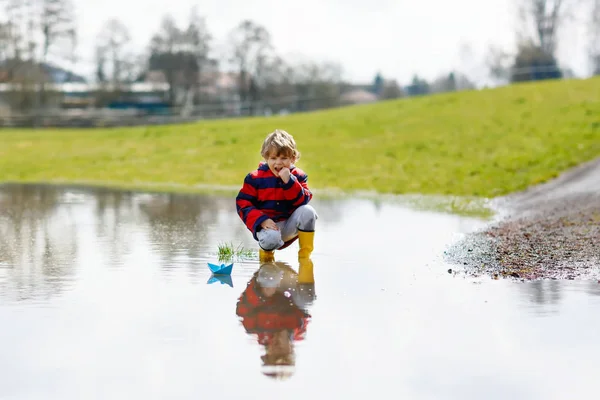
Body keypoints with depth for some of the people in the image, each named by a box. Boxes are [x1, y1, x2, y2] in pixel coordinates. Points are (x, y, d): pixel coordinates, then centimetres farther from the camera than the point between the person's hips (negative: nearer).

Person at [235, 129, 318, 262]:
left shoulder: (298, 176, 1)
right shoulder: (255, 178, -4)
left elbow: (303, 201, -11)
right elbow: (242, 203, -7)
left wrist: (289, 181, -23)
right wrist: (261, 220, -21)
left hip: (290, 226, 3)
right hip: (267, 226, -2)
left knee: (308, 211, -25)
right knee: (271, 238, -37)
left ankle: (305, 255, -9)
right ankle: (266, 251, 5)